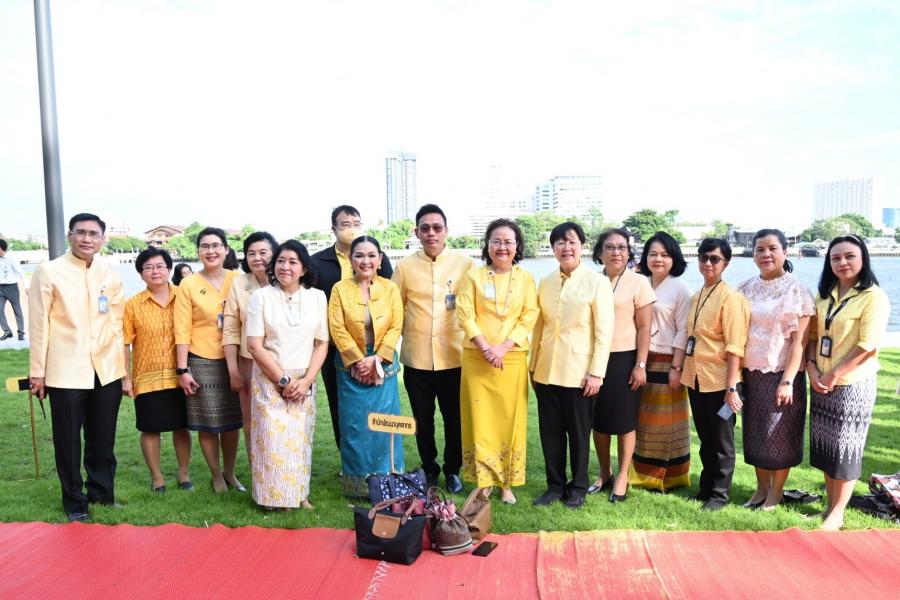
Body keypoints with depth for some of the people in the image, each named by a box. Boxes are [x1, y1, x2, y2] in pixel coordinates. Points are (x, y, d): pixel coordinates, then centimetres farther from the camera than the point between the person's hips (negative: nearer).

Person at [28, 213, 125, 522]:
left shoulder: (111, 276, 7)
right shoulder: (48, 272, -3)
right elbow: (39, 325, -3)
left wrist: (124, 368, 10)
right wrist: (37, 371, -4)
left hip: (107, 371, 3)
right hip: (66, 372, -3)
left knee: (104, 440, 13)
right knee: (68, 441, 8)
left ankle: (102, 493, 31)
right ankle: (74, 501, 25)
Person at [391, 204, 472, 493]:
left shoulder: (465, 264, -1)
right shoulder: (404, 267, 2)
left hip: (454, 357, -1)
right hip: (416, 357, 1)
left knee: (455, 418, 10)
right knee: (422, 419, 14)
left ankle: (453, 470, 29)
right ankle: (429, 468, 33)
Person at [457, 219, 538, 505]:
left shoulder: (526, 278, 5)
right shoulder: (474, 275, 3)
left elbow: (530, 317, -2)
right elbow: (465, 313, -4)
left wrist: (503, 347, -13)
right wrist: (485, 347, -15)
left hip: (512, 358, 0)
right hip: (477, 358, 0)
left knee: (510, 418, 5)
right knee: (480, 417, 3)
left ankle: (507, 483, 16)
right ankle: (483, 480, 15)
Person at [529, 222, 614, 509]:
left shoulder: (597, 282, -5)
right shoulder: (545, 283, 8)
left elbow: (604, 331, -8)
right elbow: (538, 327, 11)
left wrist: (596, 373, -12)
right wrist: (533, 366, 10)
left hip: (579, 373, -4)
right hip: (547, 372, 4)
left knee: (579, 433, 8)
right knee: (550, 432, 10)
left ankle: (578, 488, 25)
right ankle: (555, 486, 26)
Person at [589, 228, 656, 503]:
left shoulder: (638, 283, -4)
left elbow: (644, 328, -6)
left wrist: (640, 365, -11)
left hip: (624, 359, -3)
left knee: (624, 421, 5)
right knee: (598, 420, 11)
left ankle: (622, 477, 19)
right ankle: (604, 473, 27)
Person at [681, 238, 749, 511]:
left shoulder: (730, 297, -12)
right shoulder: (695, 297, 10)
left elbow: (735, 346, -16)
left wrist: (731, 386, -19)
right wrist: (682, 370, 12)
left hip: (719, 380, -7)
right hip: (695, 378, 7)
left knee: (722, 441, 7)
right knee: (705, 438, 17)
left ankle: (719, 493, 20)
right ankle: (706, 487, 30)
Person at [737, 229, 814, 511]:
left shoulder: (797, 291, -8)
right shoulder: (746, 288, 5)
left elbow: (800, 341, -11)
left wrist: (787, 381, -16)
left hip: (781, 374, -4)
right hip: (751, 373, 4)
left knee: (780, 435, 6)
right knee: (754, 432, 12)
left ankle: (776, 492, 22)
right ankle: (761, 488, 28)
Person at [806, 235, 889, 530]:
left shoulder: (874, 297, -11)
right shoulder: (824, 295, 9)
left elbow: (867, 345, -18)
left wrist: (832, 376, -16)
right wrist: (812, 370, -6)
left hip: (853, 385, -6)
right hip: (822, 384, 6)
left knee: (845, 448, 4)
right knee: (825, 446, 13)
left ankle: (837, 514, 17)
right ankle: (830, 504, 28)